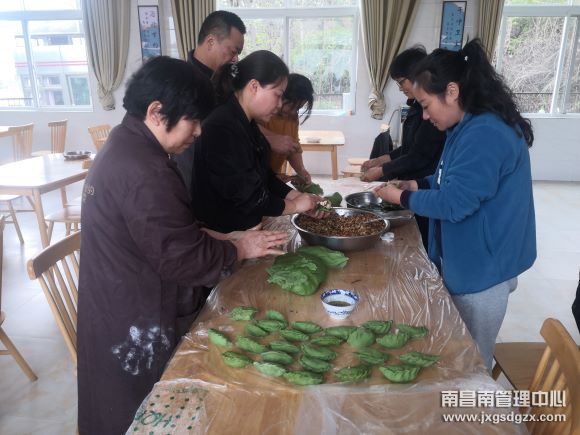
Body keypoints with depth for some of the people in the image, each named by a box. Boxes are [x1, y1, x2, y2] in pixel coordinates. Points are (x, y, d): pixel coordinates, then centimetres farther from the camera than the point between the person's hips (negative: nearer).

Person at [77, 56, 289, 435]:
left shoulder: (125, 146, 4)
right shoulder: (143, 171, -30)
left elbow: (173, 229, 11)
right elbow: (182, 259, -26)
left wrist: (225, 236, 3)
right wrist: (239, 249, -11)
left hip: (123, 308, 9)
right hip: (137, 325, -9)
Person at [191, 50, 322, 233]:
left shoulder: (246, 124, 7)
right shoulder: (223, 130, -25)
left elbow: (263, 175, 11)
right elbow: (247, 196, -25)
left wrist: (297, 196, 0)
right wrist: (293, 205, -13)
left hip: (245, 227, 9)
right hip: (223, 234, -9)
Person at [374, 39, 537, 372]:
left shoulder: (485, 135, -27)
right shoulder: (474, 127, 7)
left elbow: (455, 204, -28)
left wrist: (403, 197, -14)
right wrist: (419, 184, 2)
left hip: (482, 269, -10)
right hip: (470, 264, 10)